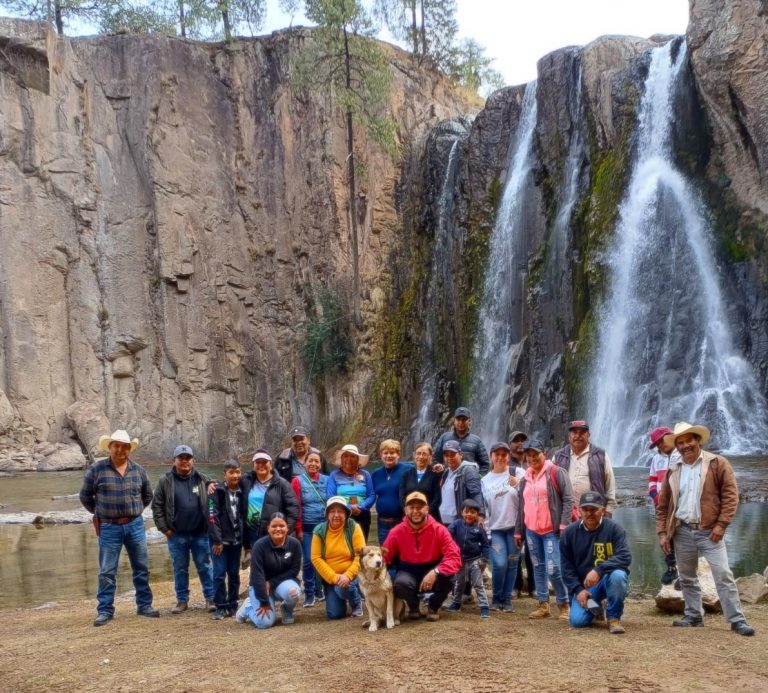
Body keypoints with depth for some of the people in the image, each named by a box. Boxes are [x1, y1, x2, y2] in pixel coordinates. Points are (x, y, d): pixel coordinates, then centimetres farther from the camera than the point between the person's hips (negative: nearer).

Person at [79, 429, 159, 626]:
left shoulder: (138, 470, 4)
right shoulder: (96, 469, -5)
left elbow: (147, 495, 17)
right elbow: (85, 496, 6)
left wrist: (135, 511, 11)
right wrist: (100, 513, 9)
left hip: (135, 526, 3)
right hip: (109, 527, -3)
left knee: (141, 568, 9)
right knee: (107, 572, 3)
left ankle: (144, 605, 21)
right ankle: (105, 611, 12)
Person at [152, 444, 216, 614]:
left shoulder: (203, 480, 2)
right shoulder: (165, 481, -1)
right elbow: (157, 506, 0)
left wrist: (210, 525, -6)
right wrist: (164, 528, -5)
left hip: (200, 534, 0)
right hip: (176, 535, 0)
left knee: (205, 567, 7)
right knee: (180, 569, 10)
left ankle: (211, 598, 16)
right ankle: (182, 600, 21)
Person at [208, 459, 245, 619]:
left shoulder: (242, 493, 7)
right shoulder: (217, 492, -7)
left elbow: (244, 517, 10)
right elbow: (212, 517, -12)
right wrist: (217, 540, -16)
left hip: (236, 540, 4)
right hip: (220, 540, -4)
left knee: (234, 574, 10)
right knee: (219, 574, -3)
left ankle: (232, 605, 19)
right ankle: (221, 607, 6)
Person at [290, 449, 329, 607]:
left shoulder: (326, 480, 3)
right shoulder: (298, 481, -3)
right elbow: (295, 506, -4)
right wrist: (298, 528, -5)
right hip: (307, 528, -2)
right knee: (308, 560, -1)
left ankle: (319, 591, 24)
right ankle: (309, 595, 9)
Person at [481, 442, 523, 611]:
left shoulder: (518, 473, 1)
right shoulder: (485, 480, 10)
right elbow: (483, 506, 13)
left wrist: (517, 485, -18)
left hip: (514, 526, -1)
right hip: (495, 528, 1)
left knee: (512, 564, 3)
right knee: (499, 564, -10)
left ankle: (507, 599, 18)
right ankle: (497, 598, 10)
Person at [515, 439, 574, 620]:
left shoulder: (556, 472, -4)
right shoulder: (525, 478, 14)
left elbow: (568, 499, -9)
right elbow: (521, 506, 18)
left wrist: (564, 524, -17)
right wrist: (518, 531, 16)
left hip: (551, 530, -6)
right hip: (531, 530, 6)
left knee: (553, 569, -12)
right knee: (538, 568, 10)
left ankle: (564, 604, 4)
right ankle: (543, 604, 17)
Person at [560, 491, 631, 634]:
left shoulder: (613, 528, -10)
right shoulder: (569, 533, -2)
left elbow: (625, 557, -21)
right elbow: (566, 566, 1)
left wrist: (599, 570, -32)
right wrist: (578, 590, -12)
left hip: (608, 580, -2)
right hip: (584, 585, 2)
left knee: (618, 575, -35)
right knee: (577, 621, -18)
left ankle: (614, 617, -11)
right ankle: (593, 608, 19)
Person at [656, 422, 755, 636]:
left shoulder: (717, 463, -2)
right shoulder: (673, 471, 10)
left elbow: (730, 494, -6)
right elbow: (663, 505, 13)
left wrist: (721, 524, -13)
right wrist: (662, 532, 6)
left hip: (709, 531, -4)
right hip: (682, 532, 4)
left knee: (723, 575, -7)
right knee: (687, 578, 11)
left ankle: (737, 620, -1)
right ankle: (694, 615, 24)